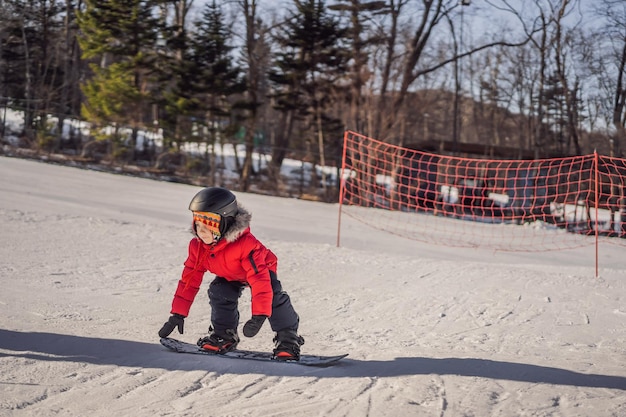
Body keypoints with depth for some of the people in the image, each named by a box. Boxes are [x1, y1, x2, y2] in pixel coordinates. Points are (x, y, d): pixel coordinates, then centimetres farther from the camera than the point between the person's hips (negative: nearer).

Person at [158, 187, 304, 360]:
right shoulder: (197, 246, -23)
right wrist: (178, 314, -16)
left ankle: (288, 337, -14)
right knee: (218, 292, -19)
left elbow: (260, 279, -46)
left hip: (261, 270, -5)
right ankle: (224, 334, 2)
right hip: (229, 276, 5)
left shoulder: (245, 244, -43)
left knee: (273, 297, -28)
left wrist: (259, 315, -52)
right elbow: (189, 280, -14)